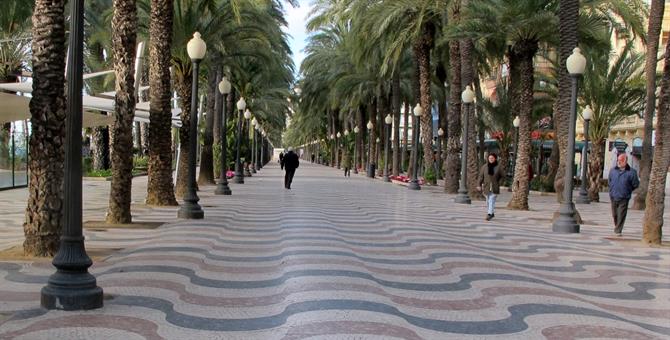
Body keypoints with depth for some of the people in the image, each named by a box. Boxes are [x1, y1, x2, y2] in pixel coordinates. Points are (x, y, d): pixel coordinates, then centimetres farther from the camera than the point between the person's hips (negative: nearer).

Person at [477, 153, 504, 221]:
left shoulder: (498, 167, -1)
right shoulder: (484, 166, 2)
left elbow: (502, 176, 9)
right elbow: (481, 176, 3)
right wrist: (479, 185, -1)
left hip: (495, 187, -3)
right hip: (486, 187, 3)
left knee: (492, 200, -13)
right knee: (488, 201, 10)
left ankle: (489, 214, -19)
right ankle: (492, 213, 29)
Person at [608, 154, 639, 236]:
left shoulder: (631, 172, -7)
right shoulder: (613, 170, 4)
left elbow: (635, 184, 2)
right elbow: (609, 181, 20)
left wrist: (627, 190, 9)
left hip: (624, 198, -4)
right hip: (613, 197, 4)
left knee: (621, 215, -5)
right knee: (614, 215, 14)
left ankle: (618, 231, 1)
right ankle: (616, 226, 36)